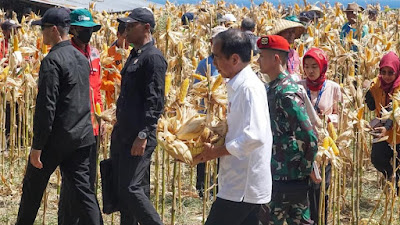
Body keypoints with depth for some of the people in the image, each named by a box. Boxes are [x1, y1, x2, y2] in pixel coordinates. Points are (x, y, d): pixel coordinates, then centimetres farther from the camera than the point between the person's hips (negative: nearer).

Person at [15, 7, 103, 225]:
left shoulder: (52, 61, -16)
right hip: (82, 136, 7)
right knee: (82, 189, 6)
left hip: (57, 138, -7)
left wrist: (36, 147, -17)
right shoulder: (81, 58, 10)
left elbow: (46, 107, -20)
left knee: (33, 186, 11)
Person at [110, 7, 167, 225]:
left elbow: (155, 101, -19)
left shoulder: (153, 57, -13)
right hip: (122, 135, 10)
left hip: (138, 137, -10)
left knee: (131, 189, -11)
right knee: (119, 188, 12)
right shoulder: (135, 55, 16)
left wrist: (143, 135, -23)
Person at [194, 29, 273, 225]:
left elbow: (254, 137, -26)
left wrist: (217, 151, -17)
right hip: (243, 185, 10)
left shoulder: (249, 88, -17)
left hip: (241, 189, -10)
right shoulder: (237, 86, 15)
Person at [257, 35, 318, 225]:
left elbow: (308, 136, -23)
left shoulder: (287, 92, -20)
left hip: (287, 176, -9)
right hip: (276, 171, 9)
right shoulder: (272, 88, 10)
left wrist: (306, 168, -14)